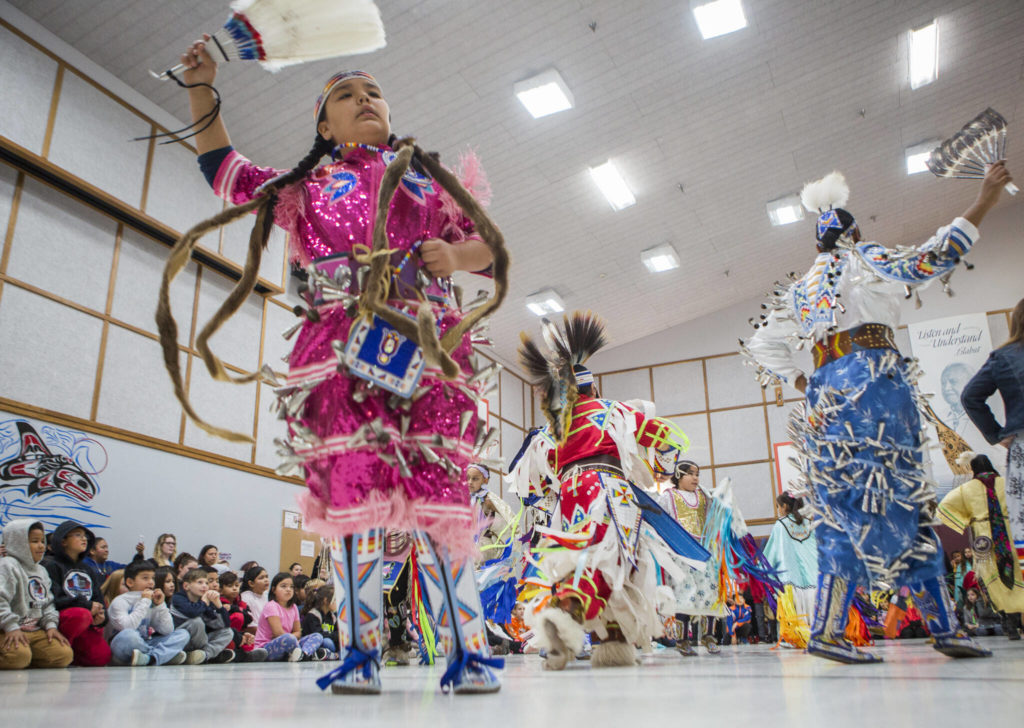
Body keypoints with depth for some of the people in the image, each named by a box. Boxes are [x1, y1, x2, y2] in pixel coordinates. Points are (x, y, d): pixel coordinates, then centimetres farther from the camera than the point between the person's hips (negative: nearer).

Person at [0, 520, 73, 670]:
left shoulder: (41, 571, 20)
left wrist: (51, 624, 5)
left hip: (36, 631, 7)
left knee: (65, 655, -12)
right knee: (20, 656, -36)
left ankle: (25, 661, 4)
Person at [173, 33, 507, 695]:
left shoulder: (430, 178, 24)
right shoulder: (307, 187, 27)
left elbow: (489, 243, 20)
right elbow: (226, 170, 35)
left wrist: (457, 255, -3)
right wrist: (202, 89, 27)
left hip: (425, 347, -1)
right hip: (338, 350, 1)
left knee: (438, 492, -11)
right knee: (351, 491, -8)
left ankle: (468, 651, -8)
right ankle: (360, 653, 1)